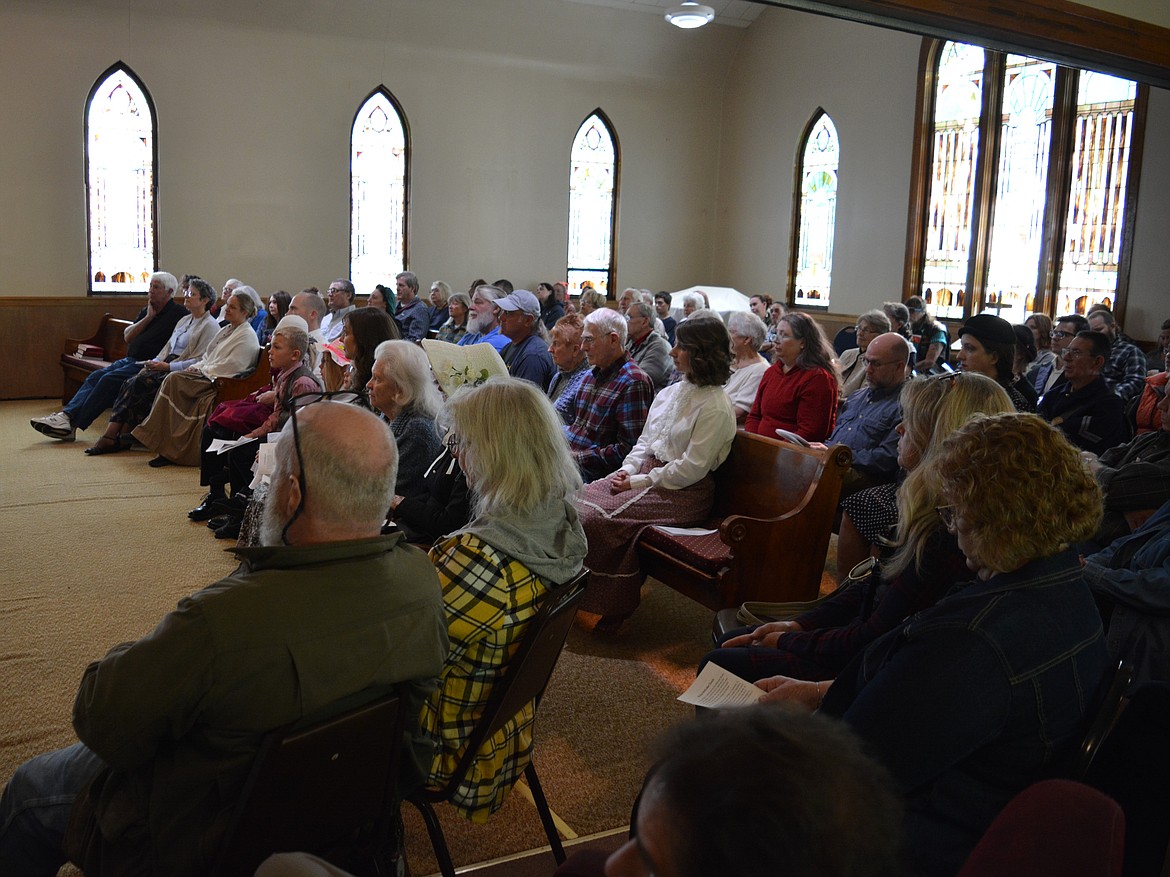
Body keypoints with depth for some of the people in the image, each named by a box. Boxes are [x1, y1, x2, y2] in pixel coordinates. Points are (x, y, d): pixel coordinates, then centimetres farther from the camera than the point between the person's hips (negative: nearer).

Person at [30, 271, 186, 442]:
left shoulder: (177, 313, -5)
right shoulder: (146, 311, 21)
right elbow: (128, 337, 11)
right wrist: (148, 318, 2)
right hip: (130, 360, 9)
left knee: (109, 379, -22)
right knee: (95, 376, -9)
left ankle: (72, 424, -21)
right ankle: (66, 416, -19)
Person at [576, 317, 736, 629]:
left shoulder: (716, 407, -15)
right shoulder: (670, 392, 12)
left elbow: (691, 468, -18)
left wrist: (639, 482, -15)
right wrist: (627, 469, 0)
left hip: (684, 491, -8)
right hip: (646, 473, 9)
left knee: (600, 519, -25)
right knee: (578, 501, -10)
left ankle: (603, 609, -10)